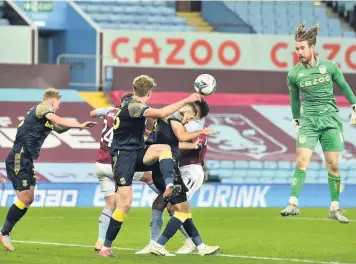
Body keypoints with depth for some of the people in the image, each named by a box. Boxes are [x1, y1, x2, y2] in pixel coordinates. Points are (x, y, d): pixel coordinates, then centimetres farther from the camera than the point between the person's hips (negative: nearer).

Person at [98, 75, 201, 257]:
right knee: (125, 204, -12)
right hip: (123, 156, -8)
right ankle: (106, 247, -3)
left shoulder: (134, 107, 14)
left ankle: (169, 187, -38)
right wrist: (186, 101, -26)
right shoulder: (132, 107, -16)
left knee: (164, 148, -22)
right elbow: (161, 113, -29)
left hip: (137, 153, 8)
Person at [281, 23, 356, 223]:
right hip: (308, 122, -1)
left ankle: (335, 209, 9)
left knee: (333, 165, 1)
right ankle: (293, 204, -17)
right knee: (302, 162, -16)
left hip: (331, 120, 1)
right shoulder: (294, 74, -3)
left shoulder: (329, 66, -3)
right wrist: (296, 119, 20)